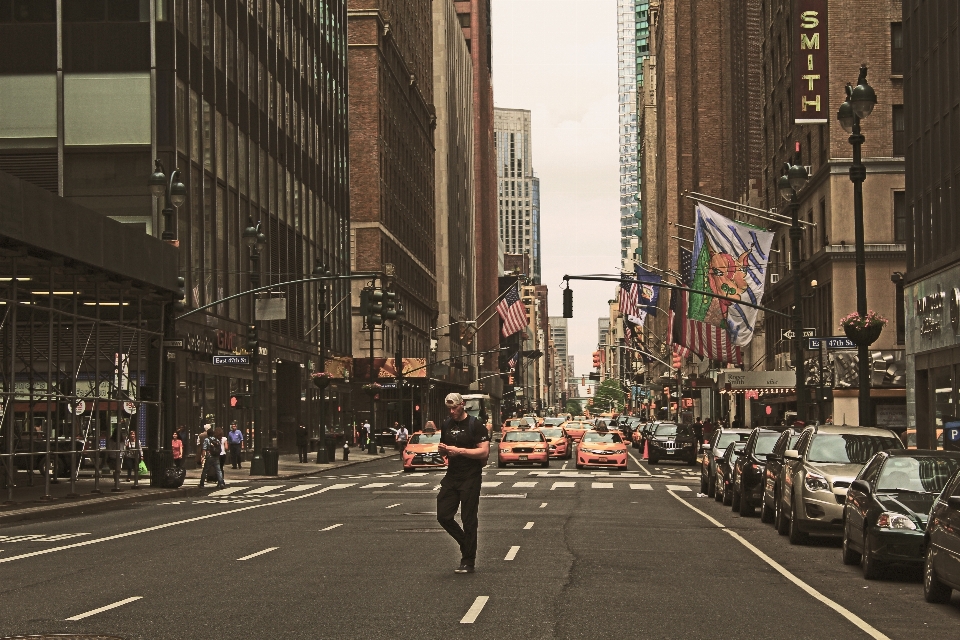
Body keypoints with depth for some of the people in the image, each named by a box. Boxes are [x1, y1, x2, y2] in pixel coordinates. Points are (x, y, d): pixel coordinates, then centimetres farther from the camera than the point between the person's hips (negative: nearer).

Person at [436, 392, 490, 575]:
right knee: (443, 515, 0)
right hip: (452, 476, 6)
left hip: (470, 478, -6)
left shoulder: (475, 425, -8)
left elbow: (484, 451, -16)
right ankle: (465, 544, 23)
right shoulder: (446, 425, 12)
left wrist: (460, 451, -21)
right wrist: (442, 449, -2)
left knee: (469, 520, -2)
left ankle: (468, 562, 5)